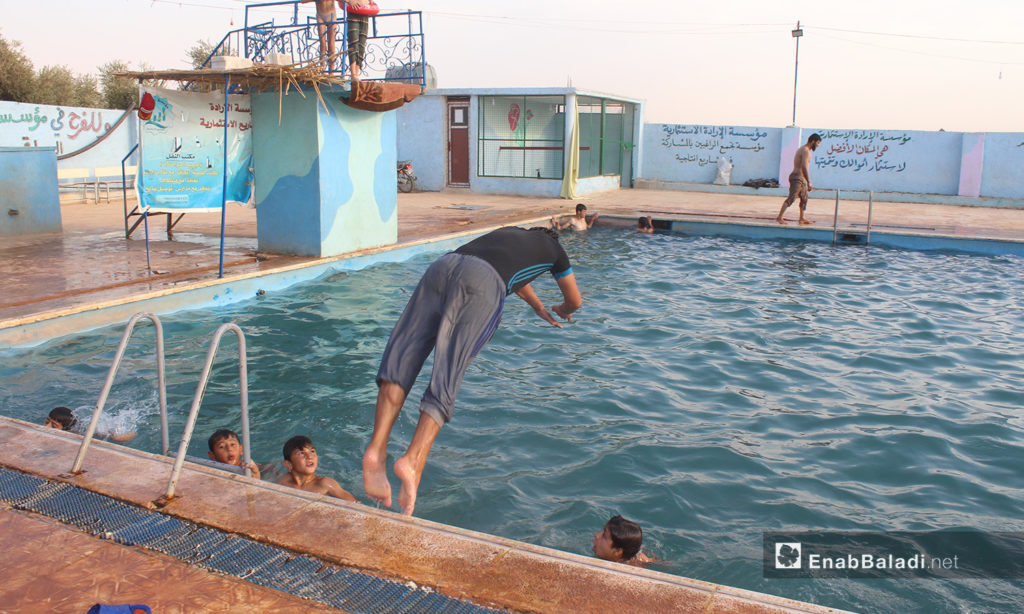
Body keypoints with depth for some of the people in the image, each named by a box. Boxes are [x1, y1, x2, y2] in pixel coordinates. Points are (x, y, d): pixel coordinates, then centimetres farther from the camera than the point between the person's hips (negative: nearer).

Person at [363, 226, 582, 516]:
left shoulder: (510, 231, 45)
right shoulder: (553, 247, 33)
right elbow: (575, 300, 45)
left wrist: (540, 310, 79)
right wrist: (563, 311, 69)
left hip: (445, 262, 5)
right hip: (483, 280, -4)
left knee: (401, 356, -7)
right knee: (447, 375, -14)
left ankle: (376, 448, -25)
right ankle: (413, 460, -31)